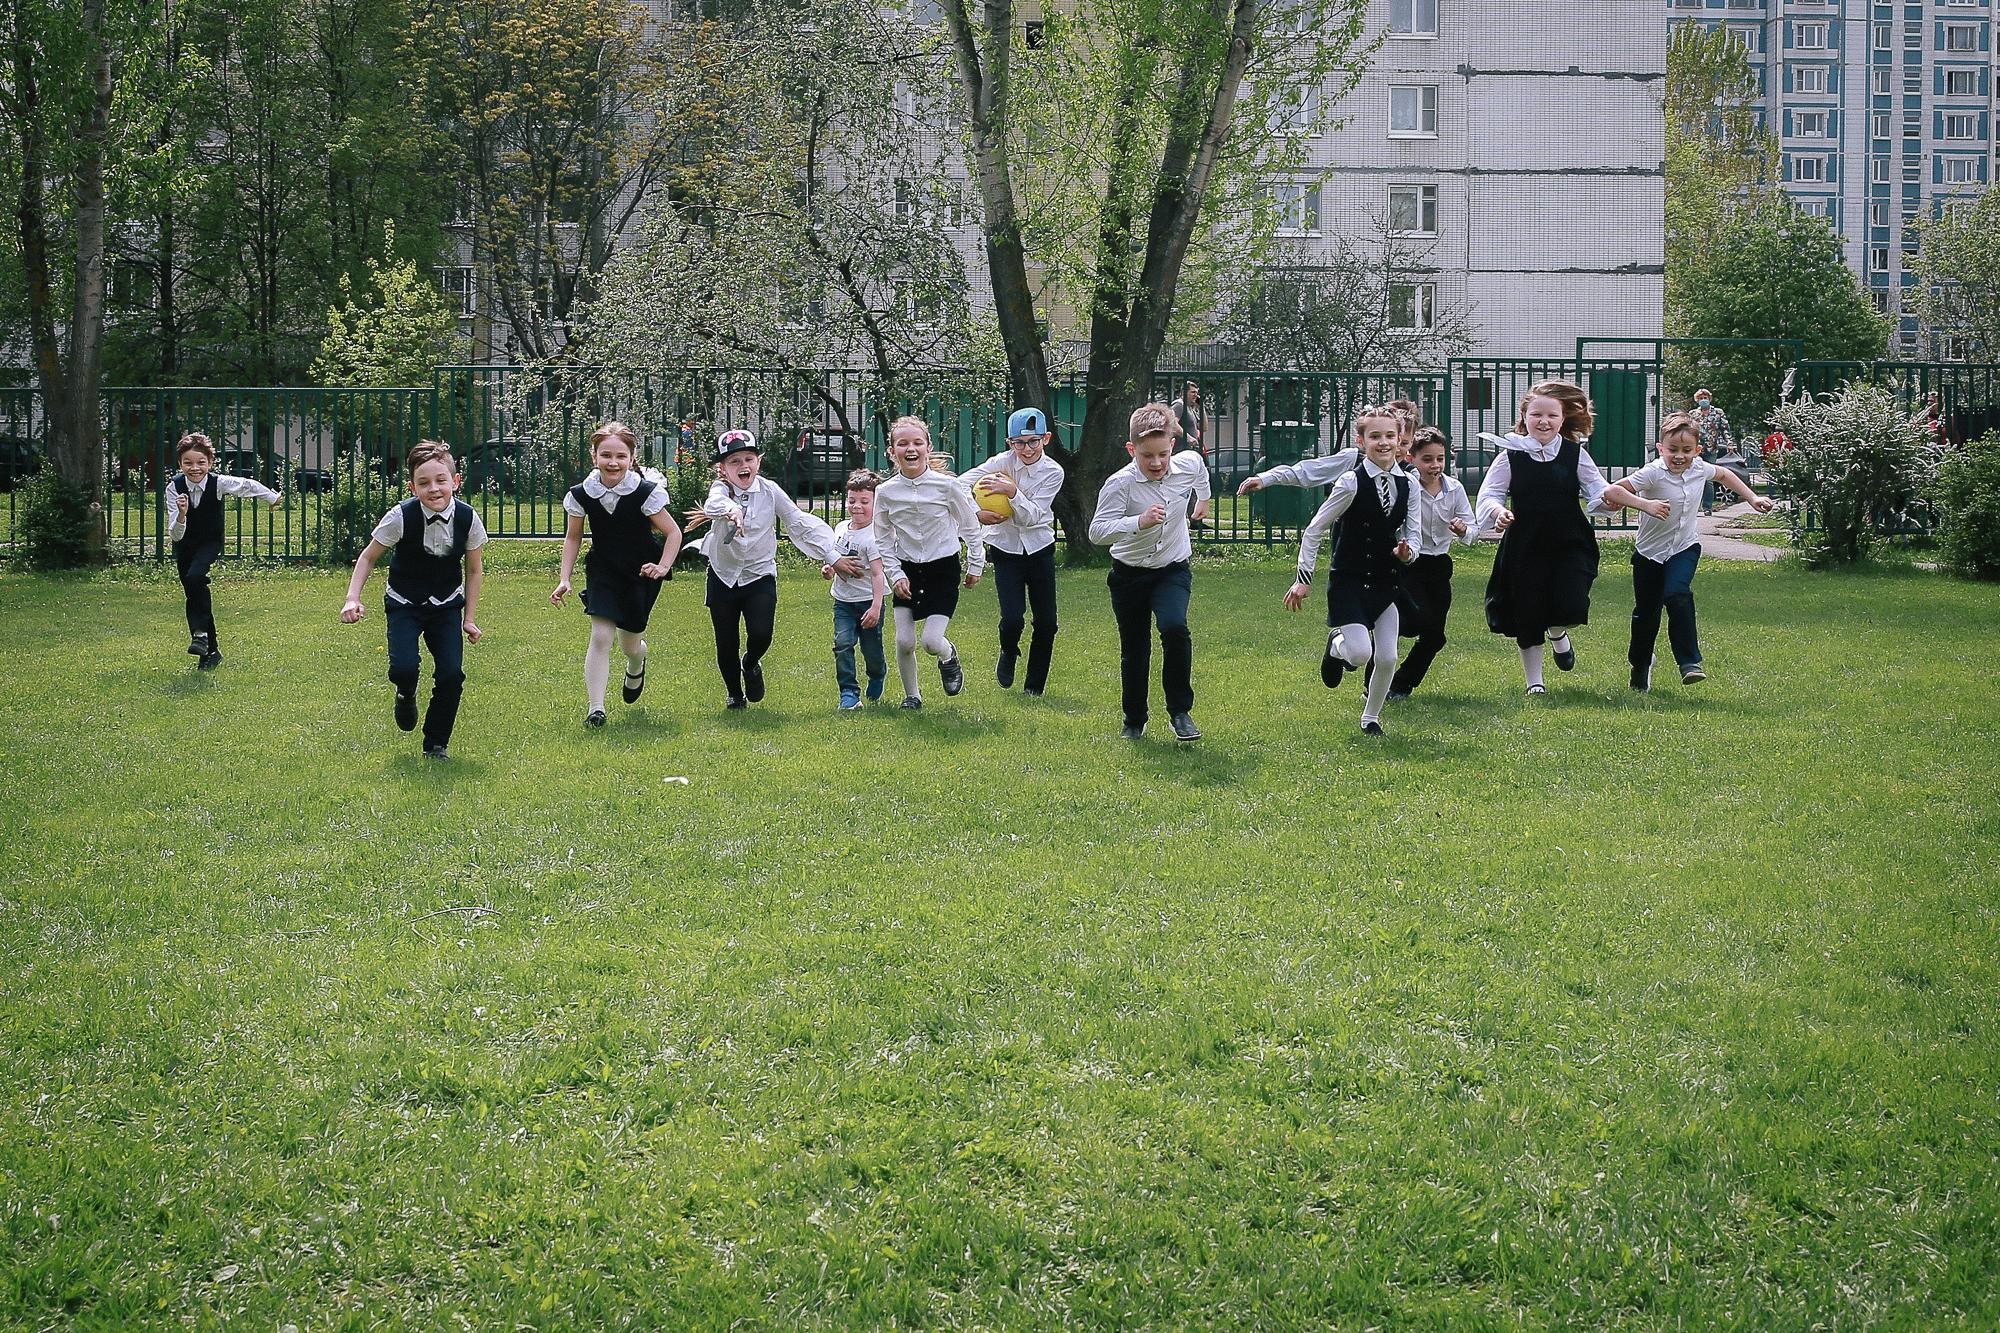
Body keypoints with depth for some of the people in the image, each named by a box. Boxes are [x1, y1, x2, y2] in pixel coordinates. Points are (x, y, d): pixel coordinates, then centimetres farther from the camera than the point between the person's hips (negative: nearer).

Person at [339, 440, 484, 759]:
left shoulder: (468, 519, -14)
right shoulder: (401, 517, -21)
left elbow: (474, 570, 2)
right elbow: (369, 556, -6)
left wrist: (469, 618, 2)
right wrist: (352, 598, -18)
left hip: (447, 605, 2)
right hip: (404, 604, -2)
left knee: (452, 674, -13)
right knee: (404, 667, -23)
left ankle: (436, 744, 9)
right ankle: (406, 695, 17)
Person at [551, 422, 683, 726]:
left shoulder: (646, 492, -20)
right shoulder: (582, 494, -11)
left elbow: (673, 532, -10)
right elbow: (573, 537, 4)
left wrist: (663, 566, -23)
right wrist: (564, 579, -2)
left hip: (641, 574, -1)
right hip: (602, 572, 1)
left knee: (630, 643, 10)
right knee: (600, 636, -16)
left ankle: (636, 667, 49)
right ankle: (595, 708, -12)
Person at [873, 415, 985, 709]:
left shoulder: (947, 485, -13)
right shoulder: (885, 492, -7)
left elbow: (970, 526, 1)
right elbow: (883, 541, 4)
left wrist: (975, 565, 8)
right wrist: (895, 575, -5)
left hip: (943, 569, -2)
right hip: (907, 571, 2)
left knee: (932, 641, -13)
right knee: (904, 641, -5)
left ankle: (949, 657, 24)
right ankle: (911, 695, 19)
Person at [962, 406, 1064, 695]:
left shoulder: (1053, 472, -10)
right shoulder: (1003, 462, -10)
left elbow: (1030, 517, -18)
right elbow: (962, 484, -11)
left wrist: (1012, 492, -32)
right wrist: (978, 513, -25)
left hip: (1039, 549, 1)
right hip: (1005, 550, -1)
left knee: (1046, 623, 0)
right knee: (1012, 619, -13)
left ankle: (1034, 687, 18)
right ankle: (1008, 654, 23)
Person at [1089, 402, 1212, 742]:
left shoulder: (1190, 464, -11)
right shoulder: (1120, 484, -25)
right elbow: (1097, 531, -35)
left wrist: (1202, 499, 32)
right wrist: (1139, 523, -49)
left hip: (1173, 570, 1)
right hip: (1130, 575, -1)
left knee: (1174, 628, -24)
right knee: (1134, 650, 9)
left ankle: (1180, 712, -11)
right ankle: (1134, 721, 30)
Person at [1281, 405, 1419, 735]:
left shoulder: (1407, 485, 2)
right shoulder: (1351, 483, -13)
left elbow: (1413, 532, 9)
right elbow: (1314, 529, -9)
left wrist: (1407, 550, -16)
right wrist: (1303, 579, -9)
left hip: (1387, 581, 5)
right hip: (1350, 580, -5)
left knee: (1387, 658, 1)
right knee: (1360, 653, -18)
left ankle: (1370, 717, 23)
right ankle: (1337, 646, 19)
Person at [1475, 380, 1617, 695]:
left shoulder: (1575, 454, 3)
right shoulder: (1511, 455, -1)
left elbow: (1597, 493, 2)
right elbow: (1489, 494, -1)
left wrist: (1608, 498, -21)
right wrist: (1498, 511, -22)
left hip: (1570, 544, 0)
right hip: (1526, 547, 0)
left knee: (1571, 607, -14)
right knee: (1527, 614, 4)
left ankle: (1558, 633, 25)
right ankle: (1534, 680, 22)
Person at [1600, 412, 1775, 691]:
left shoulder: (1699, 469, -6)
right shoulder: (1653, 473, -22)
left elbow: (1724, 474, 19)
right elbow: (1611, 492, -31)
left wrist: (1752, 497, 16)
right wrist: (1645, 504, -40)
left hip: (1684, 547, 2)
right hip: (1650, 552, -1)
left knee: (1677, 595, -25)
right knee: (1646, 613, 9)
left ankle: (1689, 662, -21)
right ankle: (1640, 665, 34)